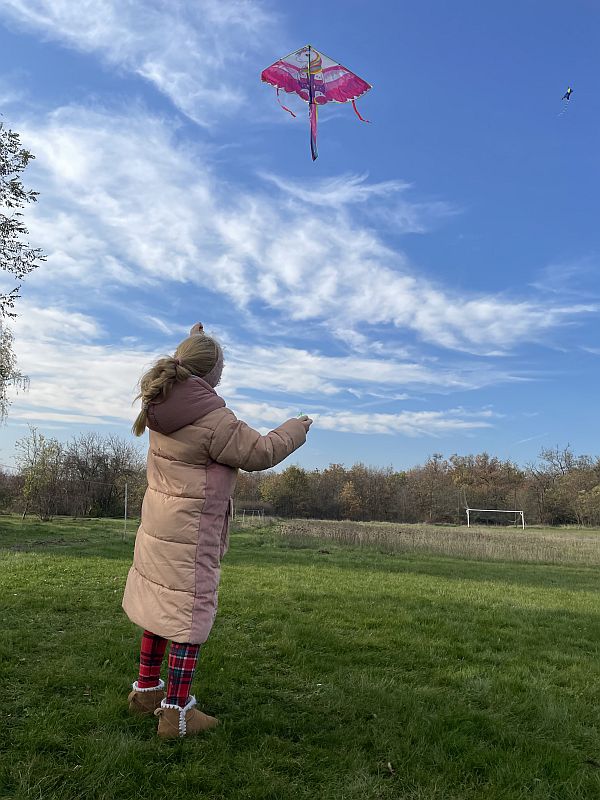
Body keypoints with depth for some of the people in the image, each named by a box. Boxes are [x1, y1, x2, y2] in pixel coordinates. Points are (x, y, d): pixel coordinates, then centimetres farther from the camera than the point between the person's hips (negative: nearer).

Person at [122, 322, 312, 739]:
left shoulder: (166, 401, 1)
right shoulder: (212, 419, -23)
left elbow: (179, 380, 27)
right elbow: (260, 452, -13)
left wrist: (192, 345, 36)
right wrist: (295, 430, 3)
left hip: (159, 522, 9)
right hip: (191, 531, -9)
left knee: (160, 604, 21)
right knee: (190, 613, 2)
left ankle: (146, 689, 35)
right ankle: (176, 711, 12)